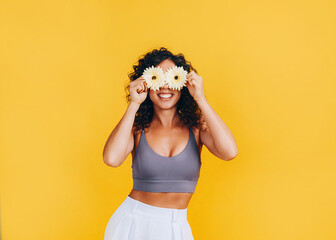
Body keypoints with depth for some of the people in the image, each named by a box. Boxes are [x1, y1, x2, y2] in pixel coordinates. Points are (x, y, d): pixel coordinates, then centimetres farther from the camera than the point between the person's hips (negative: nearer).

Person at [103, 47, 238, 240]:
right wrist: (134, 104, -18)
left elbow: (229, 152, -22)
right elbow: (112, 158, -25)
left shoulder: (196, 127, -4)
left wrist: (200, 98, -18)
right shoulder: (137, 129, -6)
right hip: (133, 223, -1)